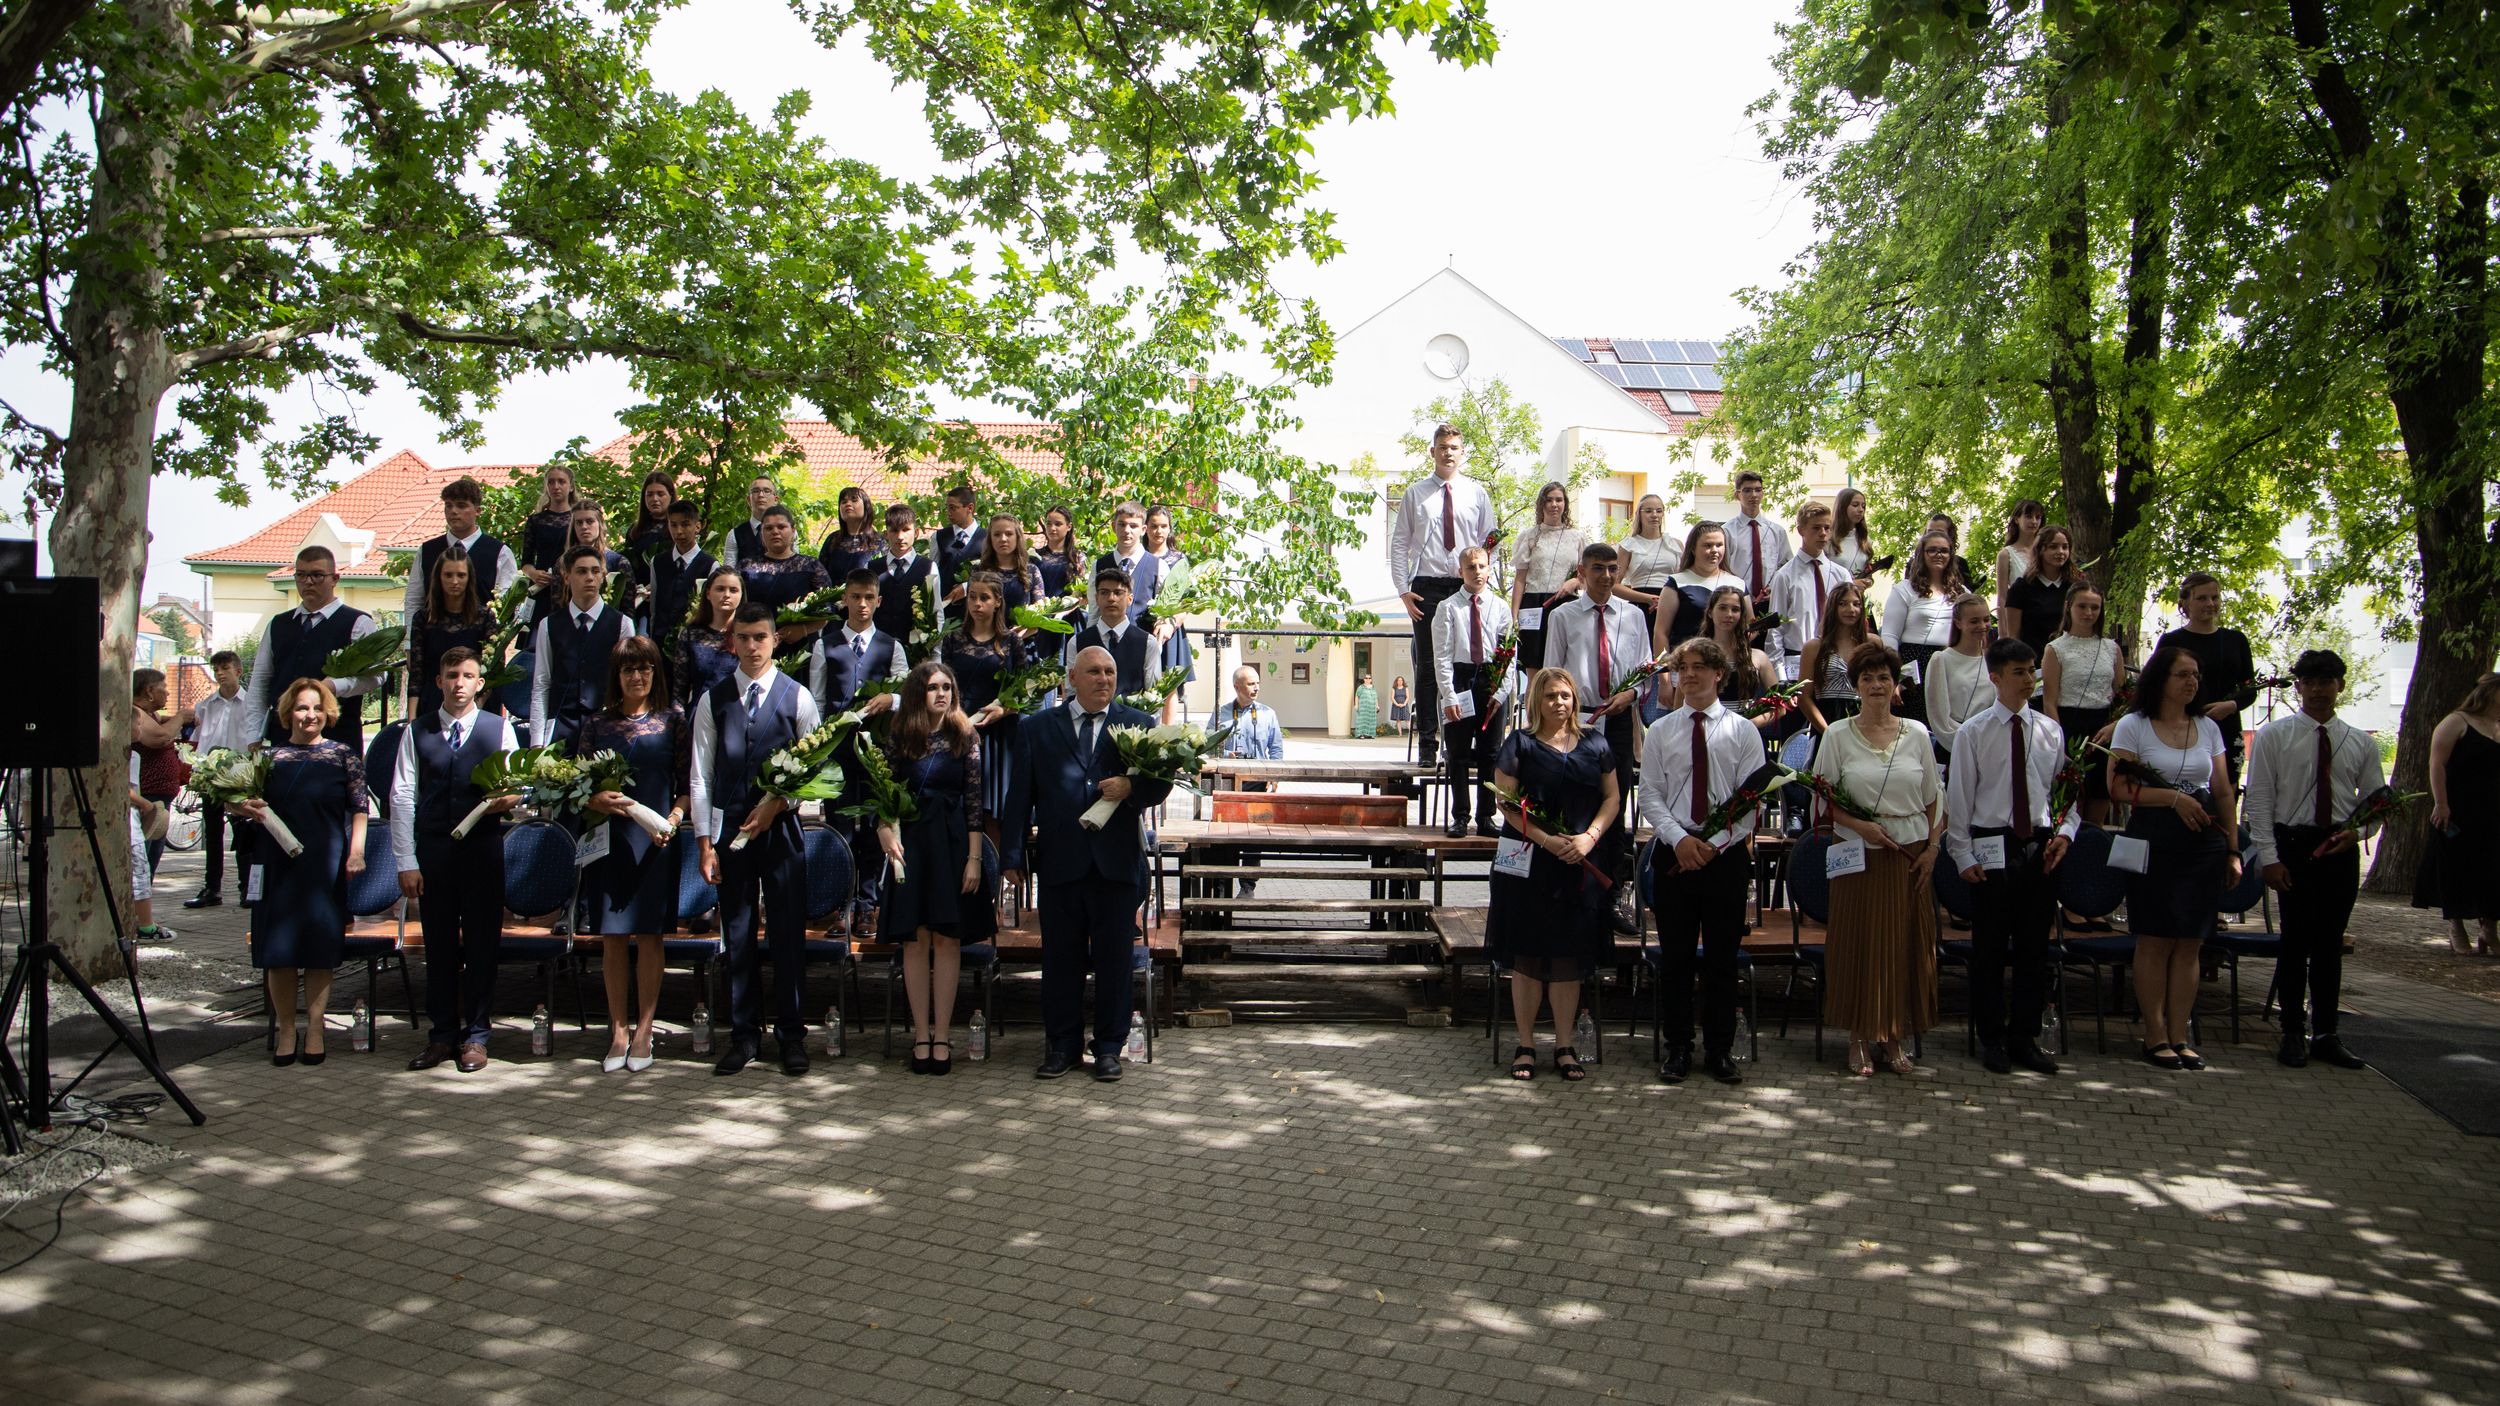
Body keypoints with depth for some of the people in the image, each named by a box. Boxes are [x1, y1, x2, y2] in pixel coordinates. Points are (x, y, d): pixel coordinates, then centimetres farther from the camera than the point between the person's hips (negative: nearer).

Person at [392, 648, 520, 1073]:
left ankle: (475, 1036, 13)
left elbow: (517, 789, 7)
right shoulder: (417, 731, 6)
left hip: (483, 848, -1)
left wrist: (510, 799, -18)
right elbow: (402, 798, 3)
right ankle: (441, 1034, 17)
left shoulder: (499, 729, 7)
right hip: (432, 850, 1)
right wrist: (406, 862, -3)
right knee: (439, 945, 7)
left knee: (482, 944, 3)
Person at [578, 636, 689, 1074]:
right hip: (608, 838, 2)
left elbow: (688, 783, 3)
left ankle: (643, 1030, 9)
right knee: (611, 936, 3)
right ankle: (619, 1031, 12)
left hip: (654, 840, -2)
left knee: (648, 935, 1)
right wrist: (597, 800, -12)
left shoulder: (672, 721, 4)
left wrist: (673, 817, -14)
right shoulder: (598, 724, 9)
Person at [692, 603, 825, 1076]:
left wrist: (777, 803, -10)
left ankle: (792, 1037, 10)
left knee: (788, 934, 0)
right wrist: (705, 841, 0)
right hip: (729, 828, 2)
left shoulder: (797, 697, 3)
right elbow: (700, 776, 5)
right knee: (737, 935, 6)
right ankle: (744, 1036, 16)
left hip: (781, 826, -1)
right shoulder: (713, 701, 6)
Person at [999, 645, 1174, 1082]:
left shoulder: (1138, 725, 8)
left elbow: (1161, 783, 4)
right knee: (1061, 957, 7)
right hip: (1060, 861, 0)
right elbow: (1020, 794, 7)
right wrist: (1013, 856, 1)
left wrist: (1132, 787, -19)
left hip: (1117, 861, 0)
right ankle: (1061, 1045, 19)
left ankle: (1109, 1047, 16)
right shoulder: (1039, 727, 9)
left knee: (1114, 958, 5)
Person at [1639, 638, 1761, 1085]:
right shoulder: (1660, 731, 7)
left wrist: (1715, 843, -15)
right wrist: (1680, 839, -14)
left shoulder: (1742, 731, 3)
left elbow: (1751, 800, -3)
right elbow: (1650, 795, 2)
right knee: (1675, 956, 5)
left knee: (1722, 956, 5)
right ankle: (1677, 1048, 15)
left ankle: (1720, 1050, 15)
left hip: (1727, 853, -1)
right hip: (1673, 853, 1)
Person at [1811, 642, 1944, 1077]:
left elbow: (1934, 797, 9)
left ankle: (1896, 1040, 14)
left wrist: (1932, 848, 0)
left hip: (1910, 854, 2)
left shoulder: (1916, 734, 5)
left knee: (1907, 944, 4)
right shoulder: (1838, 735, -1)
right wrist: (1860, 826, -14)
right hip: (1859, 855, -2)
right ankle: (1861, 1039, 11)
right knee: (1859, 943, 1)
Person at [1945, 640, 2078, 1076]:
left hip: (2040, 846, 3)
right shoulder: (1975, 732, -2)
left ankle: (2025, 1037, 18)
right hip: (1991, 847, -3)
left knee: (2034, 945, 7)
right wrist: (1963, 855, -6)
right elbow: (1958, 796, -1)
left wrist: (2065, 832, -3)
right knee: (1990, 946, 4)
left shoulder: (2049, 730, 6)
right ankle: (1992, 1038, 15)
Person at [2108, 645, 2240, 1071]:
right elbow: (2118, 786, -9)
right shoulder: (2133, 726, -1)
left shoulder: (2208, 728, 11)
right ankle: (2156, 1037, 6)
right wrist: (2174, 797, -16)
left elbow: (2224, 793, 13)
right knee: (2155, 941, -1)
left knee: (2189, 943, 4)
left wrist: (2232, 850, 9)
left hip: (2203, 844, 4)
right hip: (2153, 841, -4)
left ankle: (2179, 1037, 9)